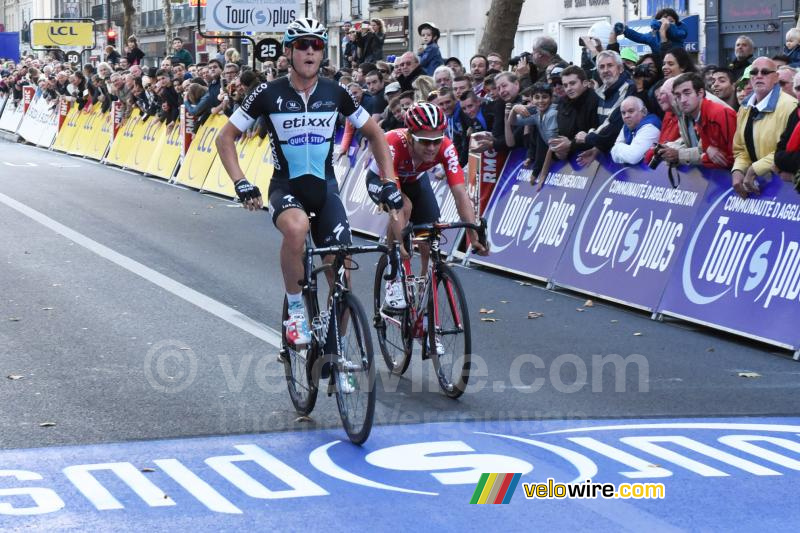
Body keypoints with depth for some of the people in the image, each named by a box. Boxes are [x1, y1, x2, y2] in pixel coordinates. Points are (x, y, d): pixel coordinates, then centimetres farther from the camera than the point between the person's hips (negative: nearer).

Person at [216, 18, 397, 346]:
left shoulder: (335, 93, -3)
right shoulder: (268, 94, -9)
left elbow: (374, 134, 9)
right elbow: (226, 137, -3)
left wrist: (389, 182, -1)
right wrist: (241, 184, -15)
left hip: (324, 187, 3)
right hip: (285, 187, -3)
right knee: (296, 228, -37)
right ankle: (295, 311, -18)